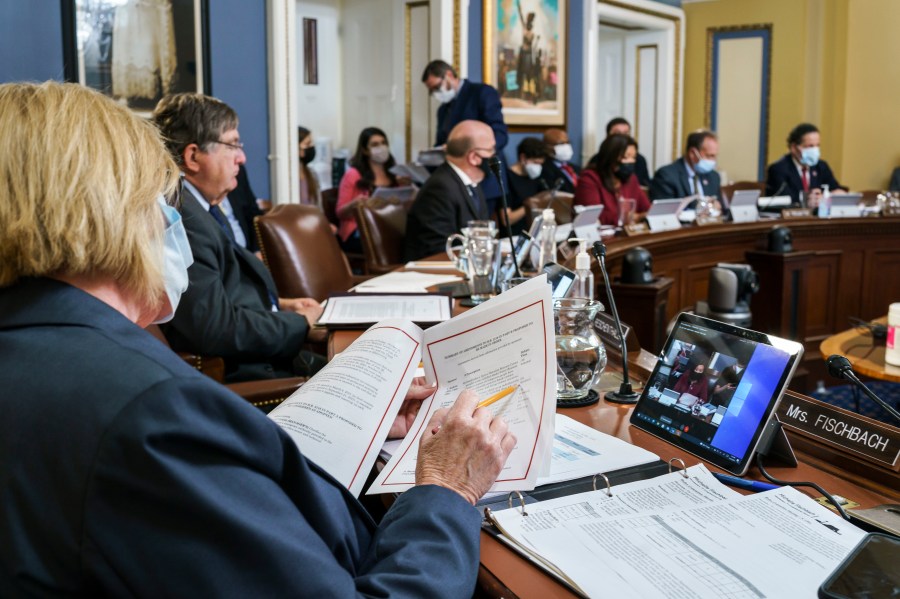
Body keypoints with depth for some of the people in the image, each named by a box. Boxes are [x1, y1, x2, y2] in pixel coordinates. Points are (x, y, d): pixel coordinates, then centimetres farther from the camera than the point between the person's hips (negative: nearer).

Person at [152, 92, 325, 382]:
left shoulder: (196, 206, 11)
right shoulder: (182, 214, -20)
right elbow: (215, 328, -24)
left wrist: (277, 305, 8)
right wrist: (301, 325, -12)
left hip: (268, 356, 10)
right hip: (240, 372, -10)